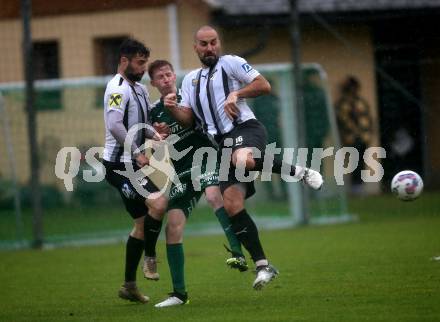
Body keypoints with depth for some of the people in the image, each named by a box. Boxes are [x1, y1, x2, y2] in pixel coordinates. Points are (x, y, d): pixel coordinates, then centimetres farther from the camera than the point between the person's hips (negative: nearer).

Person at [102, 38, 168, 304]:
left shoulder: (140, 89, 18)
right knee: (159, 203, -25)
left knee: (143, 222, 12)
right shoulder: (118, 89, -14)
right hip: (119, 165, -10)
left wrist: (154, 135, 5)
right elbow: (114, 125, -26)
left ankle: (130, 286, 19)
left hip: (131, 165, 10)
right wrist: (137, 154, -22)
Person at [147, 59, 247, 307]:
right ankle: (179, 293, 4)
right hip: (182, 172, 4)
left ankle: (238, 254, -42)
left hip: (205, 158, -4)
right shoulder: (156, 113, 10)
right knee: (173, 227, -4)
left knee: (214, 195, -36)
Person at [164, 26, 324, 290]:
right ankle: (263, 266, -4)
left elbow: (264, 85, 0)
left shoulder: (230, 63, 8)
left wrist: (235, 94, -12)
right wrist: (172, 109, -3)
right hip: (222, 144, 6)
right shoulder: (190, 80, 24)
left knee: (243, 160, -42)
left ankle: (299, 171, -19)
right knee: (232, 205, -8)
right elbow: (188, 119, 17)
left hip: (245, 129, -6)